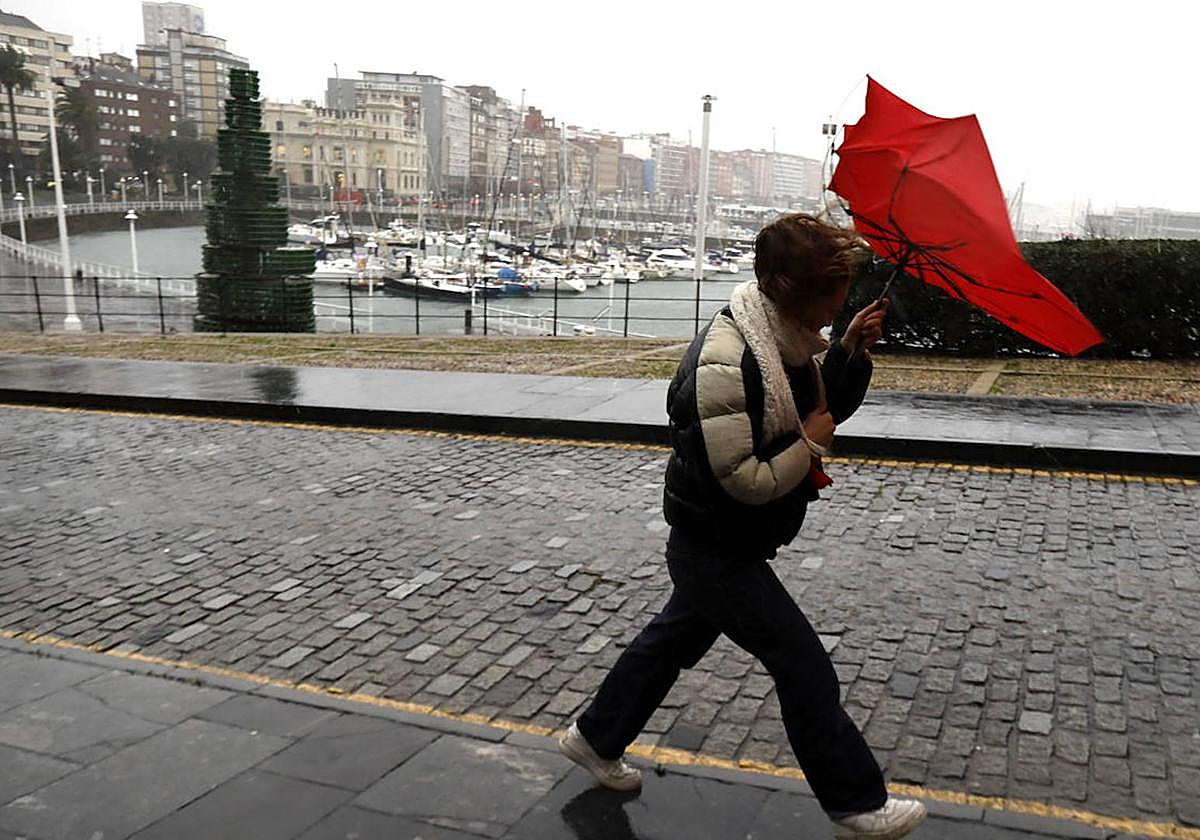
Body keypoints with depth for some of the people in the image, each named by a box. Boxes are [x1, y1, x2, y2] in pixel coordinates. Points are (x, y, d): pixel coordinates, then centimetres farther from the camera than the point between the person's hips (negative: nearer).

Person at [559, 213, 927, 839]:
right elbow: (746, 482, -31)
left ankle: (596, 739, 43)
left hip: (713, 547, 10)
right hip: (717, 552, -10)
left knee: (677, 637, 24)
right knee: (805, 669, 1)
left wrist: (852, 348, -4)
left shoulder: (783, 339, -1)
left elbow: (827, 406, 12)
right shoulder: (725, 365, -32)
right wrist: (812, 442, -18)